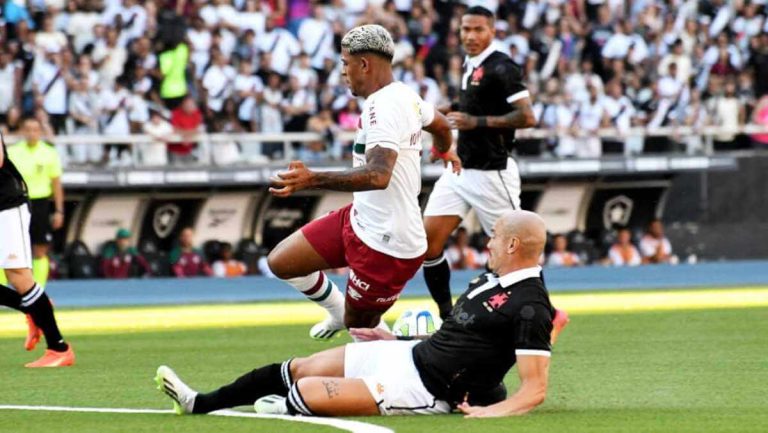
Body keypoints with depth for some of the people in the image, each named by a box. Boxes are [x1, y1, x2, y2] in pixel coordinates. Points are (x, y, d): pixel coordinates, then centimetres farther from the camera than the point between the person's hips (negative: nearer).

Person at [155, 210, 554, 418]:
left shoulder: (529, 306, -19)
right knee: (298, 369, 10)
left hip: (425, 390, -10)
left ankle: (286, 408, 16)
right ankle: (198, 404, 22)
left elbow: (535, 388, -23)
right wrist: (396, 341, 27)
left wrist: (493, 411, -40)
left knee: (307, 392, -19)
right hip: (409, 354, 10)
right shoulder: (493, 281, 11)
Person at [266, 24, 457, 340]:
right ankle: (341, 311, 33)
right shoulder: (405, 96, 6)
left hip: (386, 243, -10)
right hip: (360, 219, 10)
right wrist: (445, 151, 54)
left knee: (359, 328, 3)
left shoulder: (383, 107, -25)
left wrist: (312, 180, -51)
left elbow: (378, 175, -40)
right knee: (280, 263, 11)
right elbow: (440, 125, 28)